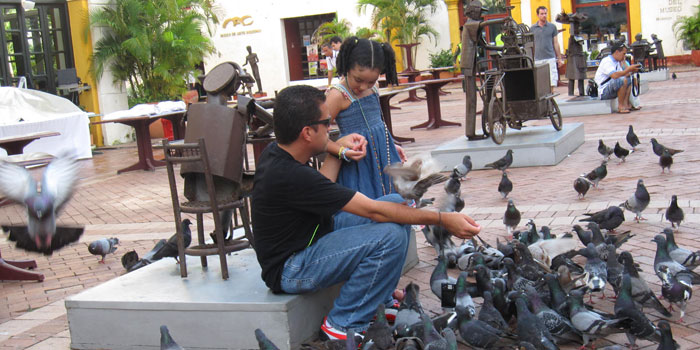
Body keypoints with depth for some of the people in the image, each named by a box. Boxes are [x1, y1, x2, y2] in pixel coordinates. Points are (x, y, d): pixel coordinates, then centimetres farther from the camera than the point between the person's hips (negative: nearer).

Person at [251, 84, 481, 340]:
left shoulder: (276, 153, -1)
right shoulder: (290, 176, -30)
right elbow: (372, 210, -27)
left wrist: (337, 151, 9)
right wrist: (442, 220, -22)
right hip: (290, 269, -10)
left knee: (397, 203, 4)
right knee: (390, 235, -28)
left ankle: (379, 301, 11)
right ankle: (344, 324, -10)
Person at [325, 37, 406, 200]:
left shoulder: (372, 89, 6)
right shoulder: (338, 95, -16)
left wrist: (391, 146, 24)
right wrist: (344, 152, -30)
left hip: (384, 156, 8)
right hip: (359, 164, -8)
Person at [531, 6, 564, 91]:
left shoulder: (552, 26, 7)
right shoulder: (532, 28, 8)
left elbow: (555, 43, 10)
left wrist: (560, 58, 8)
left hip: (550, 58, 0)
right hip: (538, 59, 0)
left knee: (552, 81, -4)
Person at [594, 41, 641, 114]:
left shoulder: (617, 62, 15)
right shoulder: (607, 61, -16)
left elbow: (626, 74, 15)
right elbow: (615, 75, -33)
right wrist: (629, 69, -26)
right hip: (603, 92, -10)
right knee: (623, 80, -29)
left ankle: (626, 104, -5)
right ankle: (620, 106, -21)